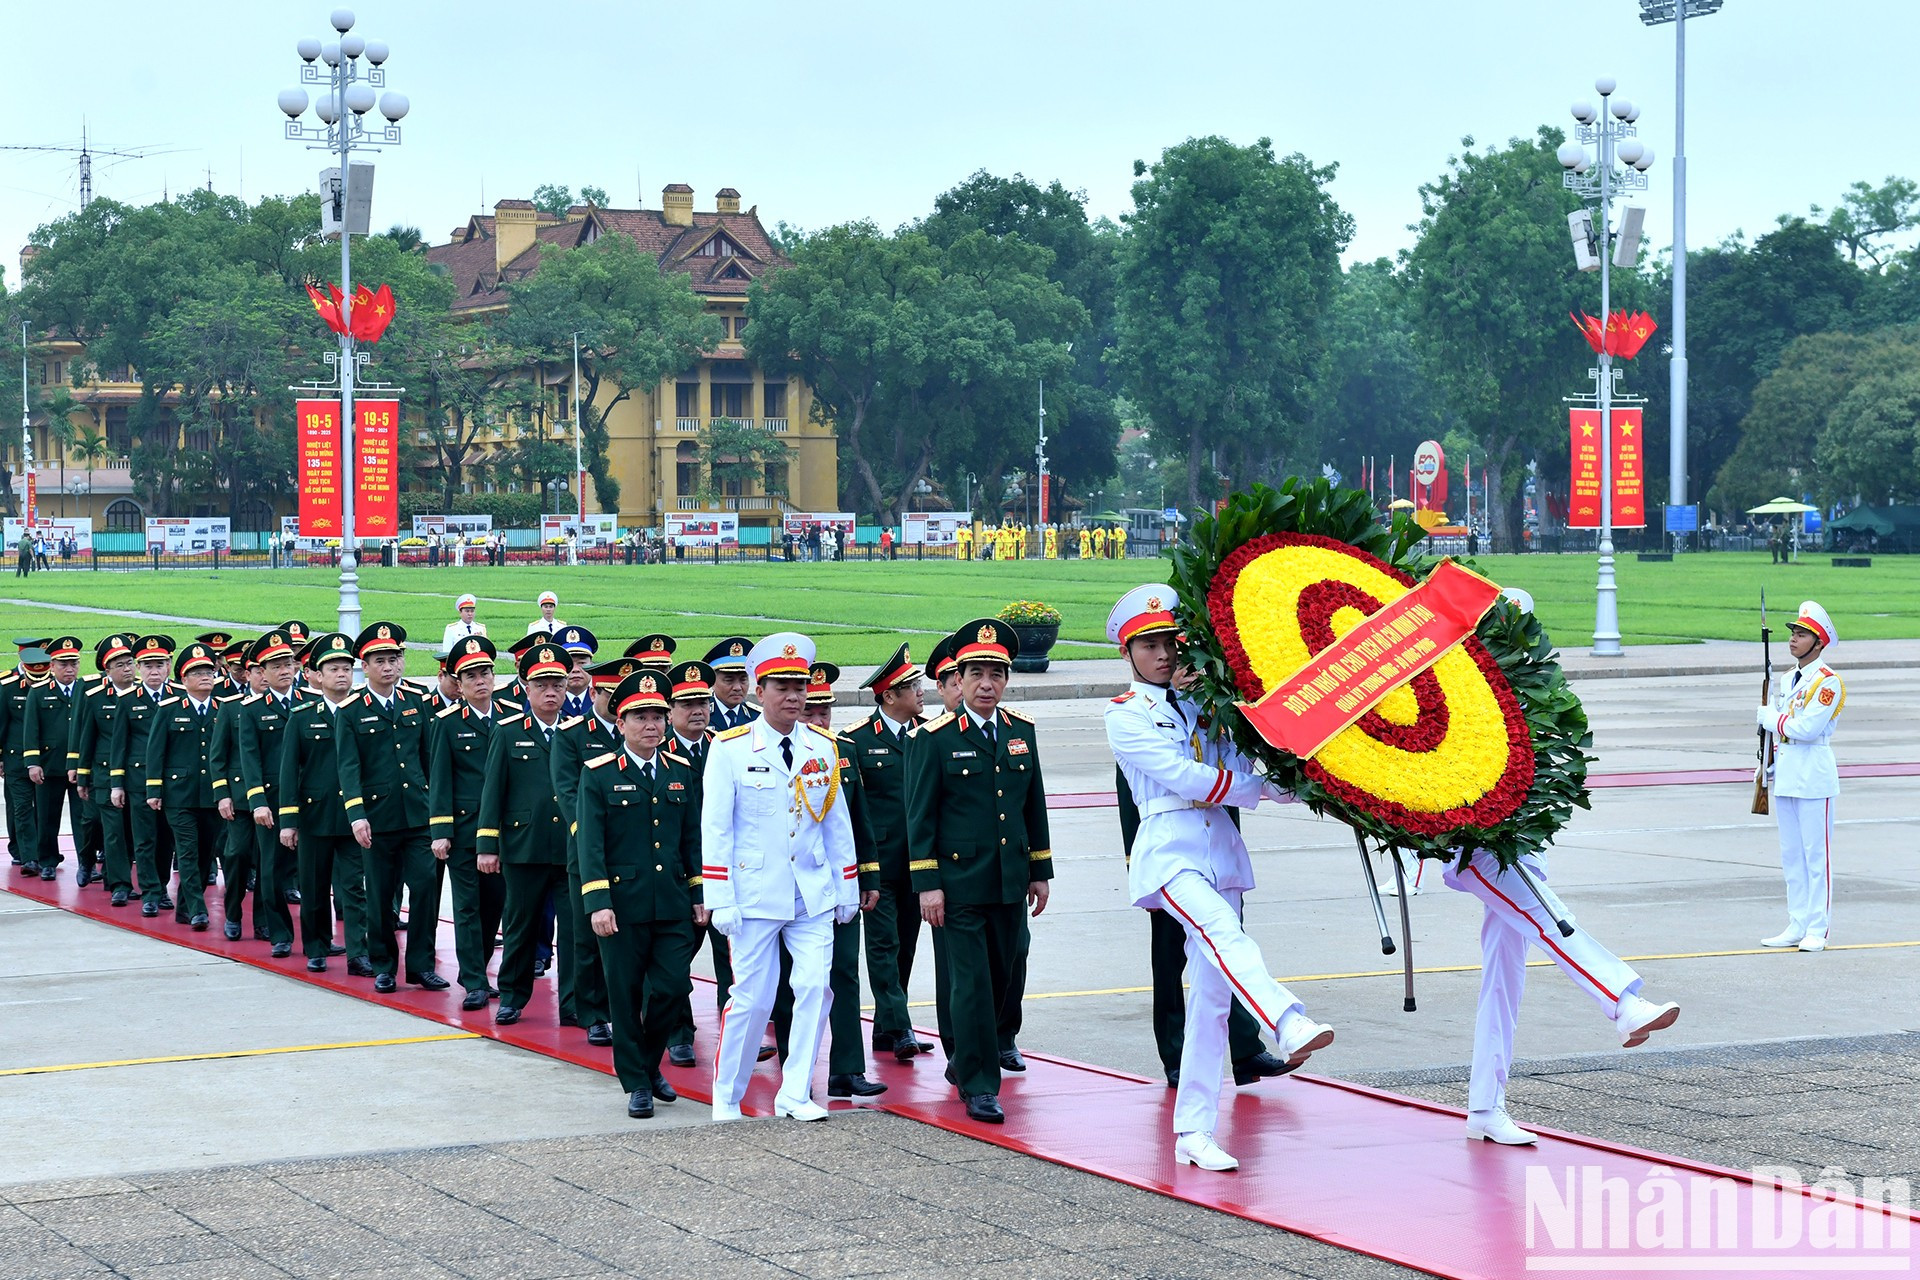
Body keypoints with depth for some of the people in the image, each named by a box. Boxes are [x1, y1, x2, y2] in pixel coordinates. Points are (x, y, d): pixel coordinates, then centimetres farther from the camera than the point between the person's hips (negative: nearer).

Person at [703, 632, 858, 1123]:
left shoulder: (823, 749, 8)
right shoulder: (730, 749, -4)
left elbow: (837, 824, 14)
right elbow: (715, 829, -5)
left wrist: (847, 889, 12)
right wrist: (721, 901, -9)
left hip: (814, 897, 4)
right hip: (755, 895, -3)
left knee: (815, 988, -6)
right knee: (752, 999, 0)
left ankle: (795, 1095, 4)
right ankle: (726, 1098, 15)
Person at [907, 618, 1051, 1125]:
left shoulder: (1022, 731, 9)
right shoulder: (934, 738, -6)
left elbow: (1035, 804, 16)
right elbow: (919, 816, -6)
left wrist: (1040, 871, 14)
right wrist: (927, 884, -11)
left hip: (1010, 883, 5)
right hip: (958, 884, -5)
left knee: (1002, 978, 12)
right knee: (970, 984, -5)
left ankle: (965, 1058, 34)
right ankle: (978, 1087, 0)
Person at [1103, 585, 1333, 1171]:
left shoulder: (1201, 703, 17)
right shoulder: (1126, 715, 1)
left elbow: (1239, 770, 10)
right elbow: (1186, 778, -10)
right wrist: (1265, 787, -7)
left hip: (1220, 848, 6)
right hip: (1170, 850, -6)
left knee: (1212, 994, 2)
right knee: (1222, 932, -33)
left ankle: (1194, 1133, 3)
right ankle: (1290, 1026, -57)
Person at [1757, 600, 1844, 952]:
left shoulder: (1828, 682, -11)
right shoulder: (1788, 681, 15)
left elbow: (1808, 727, -21)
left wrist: (1770, 717, -8)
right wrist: (1770, 766, 19)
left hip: (1814, 778, -8)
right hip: (1786, 778, 8)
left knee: (1816, 854, -4)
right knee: (1791, 854, 10)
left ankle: (1817, 930, 0)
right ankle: (1797, 925, 16)